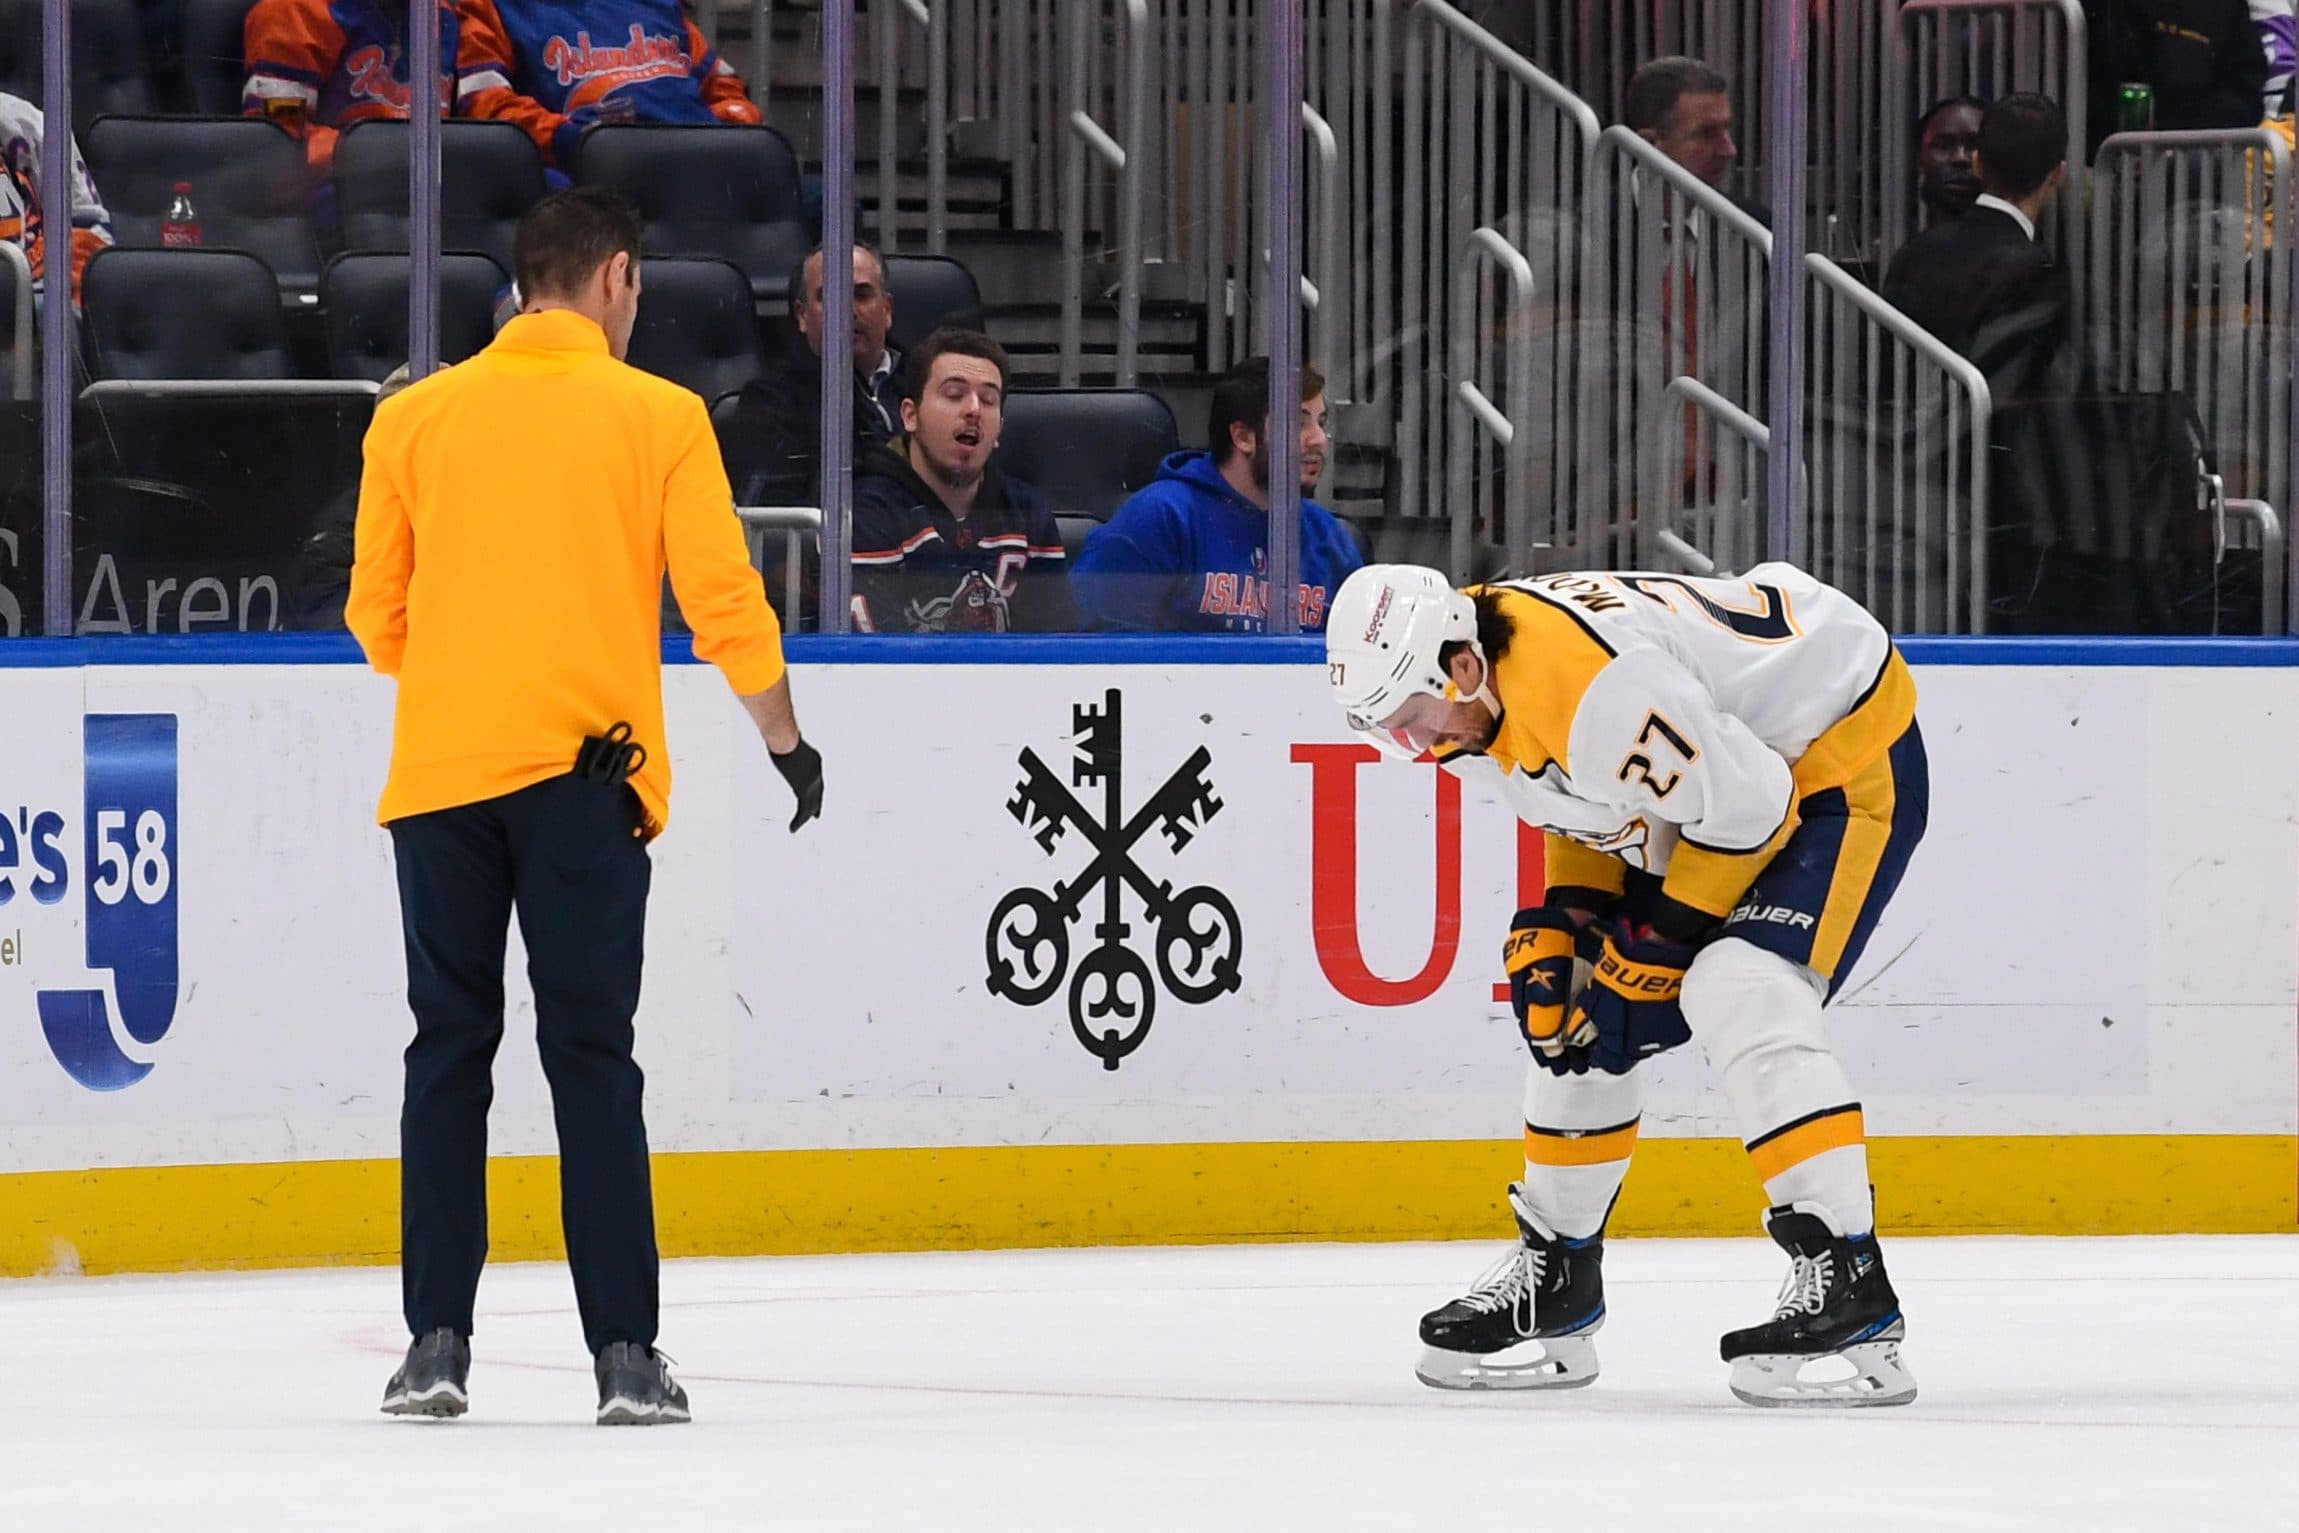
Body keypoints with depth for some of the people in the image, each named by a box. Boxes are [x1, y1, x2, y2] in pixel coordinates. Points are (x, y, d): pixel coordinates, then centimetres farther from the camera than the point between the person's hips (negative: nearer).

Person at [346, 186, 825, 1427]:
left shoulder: (412, 418, 6)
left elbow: (378, 617, 10)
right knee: (591, 1058, 2)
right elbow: (724, 603, -1)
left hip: (440, 768, 2)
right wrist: (784, 739, 14)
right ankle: (624, 1353, -2)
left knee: (449, 1051, 9)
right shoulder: (658, 416, 0)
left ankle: (437, 1340, 5)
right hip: (585, 769, -2)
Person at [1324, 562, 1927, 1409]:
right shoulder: (1479, 693, -5)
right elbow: (1588, 803, 12)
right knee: (1569, 1012, 9)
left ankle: (1846, 1281, -26)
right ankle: (1554, 1275, 23)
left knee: (1742, 997, -27)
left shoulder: (1589, 686, -35)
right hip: (1700, 765, 10)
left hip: (1845, 758, -10)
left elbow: (1745, 803, -29)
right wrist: (1559, 927, -1)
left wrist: (1659, 943, -19)